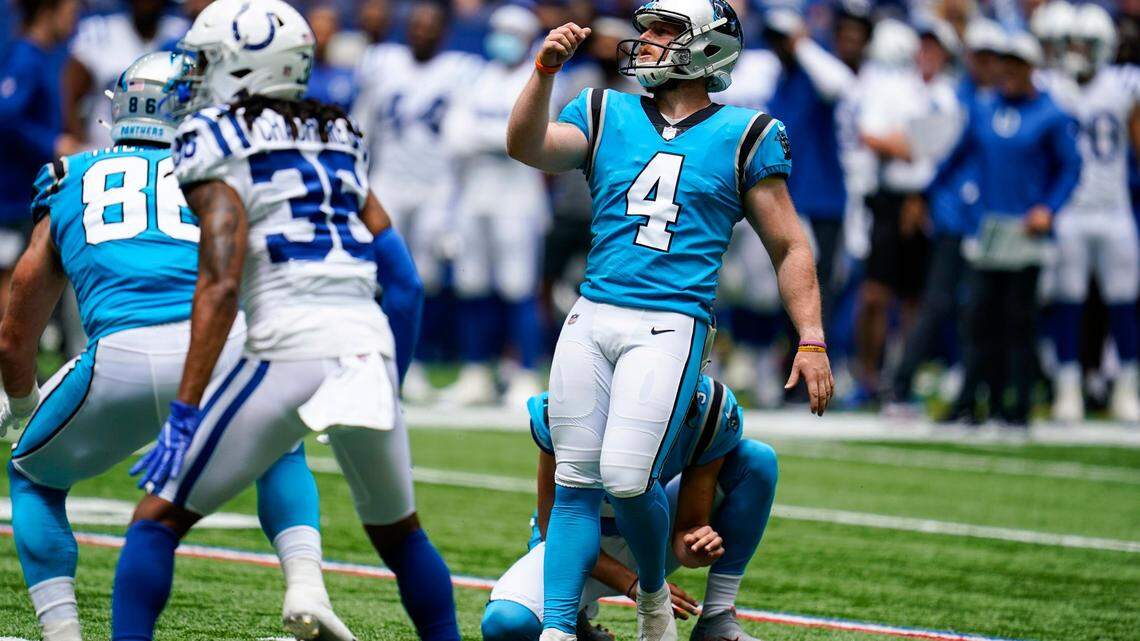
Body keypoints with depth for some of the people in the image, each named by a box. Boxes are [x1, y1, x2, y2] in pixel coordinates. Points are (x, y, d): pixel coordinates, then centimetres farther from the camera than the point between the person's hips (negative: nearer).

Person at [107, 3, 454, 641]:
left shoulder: (218, 144, 0)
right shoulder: (341, 140, 20)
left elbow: (220, 285, -11)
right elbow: (404, 283, 18)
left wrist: (184, 415, -14)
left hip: (289, 349, -6)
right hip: (370, 345, 6)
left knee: (159, 519, 4)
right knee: (398, 530, 27)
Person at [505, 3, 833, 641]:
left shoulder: (744, 136, 7)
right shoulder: (607, 115, 14)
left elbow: (789, 246, 7)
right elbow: (527, 147, -2)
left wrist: (812, 341, 0)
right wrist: (546, 70, -15)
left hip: (670, 324, -4)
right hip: (591, 318, 4)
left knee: (626, 476, -15)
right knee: (576, 483, 2)